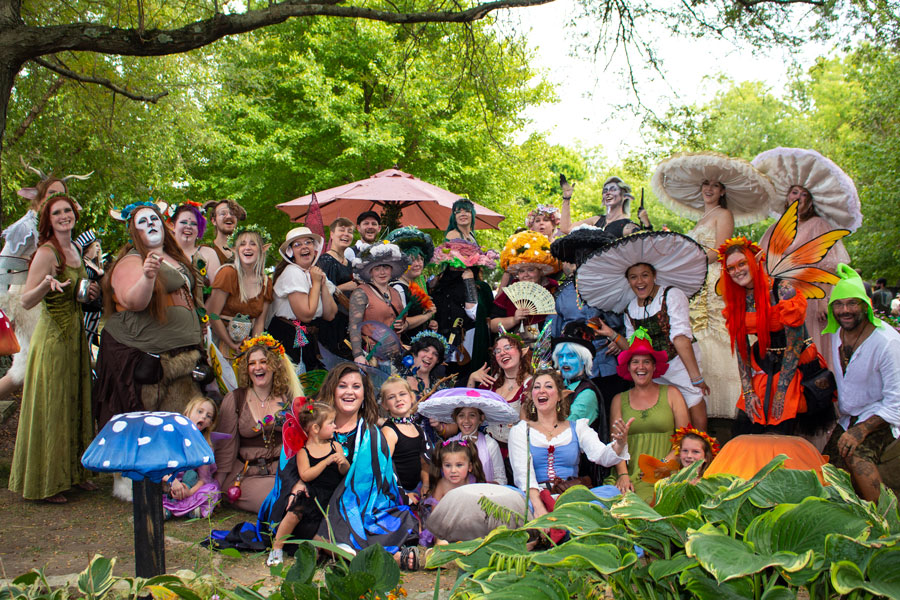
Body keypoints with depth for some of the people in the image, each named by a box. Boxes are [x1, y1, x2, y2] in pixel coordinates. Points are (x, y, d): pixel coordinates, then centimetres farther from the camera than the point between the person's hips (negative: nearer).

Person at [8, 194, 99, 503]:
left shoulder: (73, 250, 10)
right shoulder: (47, 252, -14)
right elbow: (26, 301, -20)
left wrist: (89, 291, 6)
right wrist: (47, 283, -37)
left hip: (75, 335, 8)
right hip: (53, 336, -8)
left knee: (76, 404, 14)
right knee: (52, 408, 0)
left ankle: (73, 472, 26)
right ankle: (46, 483, 11)